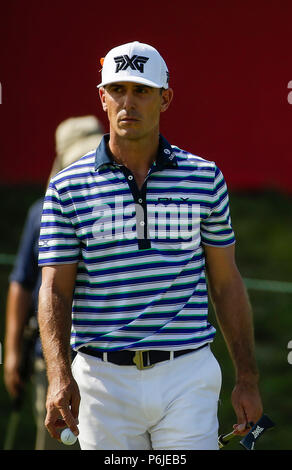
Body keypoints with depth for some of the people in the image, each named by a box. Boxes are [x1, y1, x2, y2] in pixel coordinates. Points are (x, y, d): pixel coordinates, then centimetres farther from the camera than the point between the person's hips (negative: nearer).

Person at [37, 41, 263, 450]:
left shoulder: (205, 178, 6)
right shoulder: (68, 188, 2)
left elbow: (226, 283, 10)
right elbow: (55, 290, -2)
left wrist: (247, 378, 8)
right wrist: (59, 375, -18)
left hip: (188, 377, 0)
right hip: (103, 381, 0)